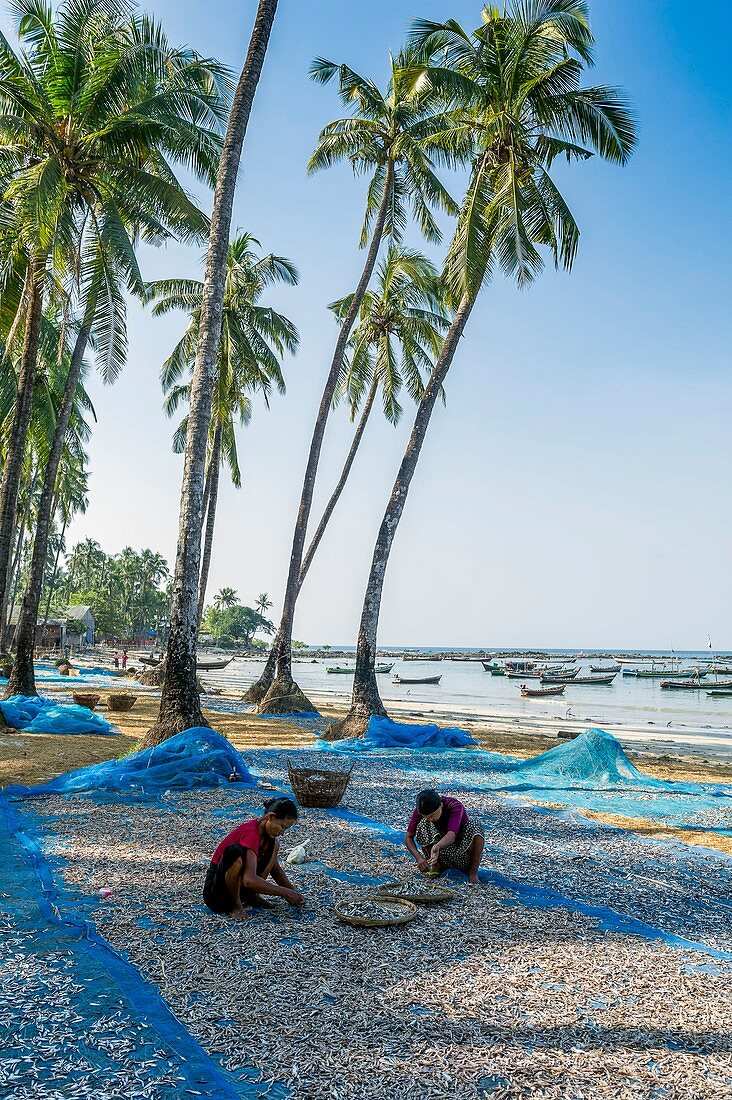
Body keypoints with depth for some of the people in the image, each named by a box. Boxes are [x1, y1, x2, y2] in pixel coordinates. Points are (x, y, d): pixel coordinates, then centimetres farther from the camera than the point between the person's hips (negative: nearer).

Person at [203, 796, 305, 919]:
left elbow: (275, 869, 13)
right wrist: (285, 892, -29)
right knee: (235, 851, -37)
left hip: (240, 885, 8)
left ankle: (253, 896, 1)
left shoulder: (267, 833, 1)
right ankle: (235, 905, -16)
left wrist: (293, 892, 0)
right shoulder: (250, 833, -26)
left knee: (274, 844, -1)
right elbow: (249, 880, -36)